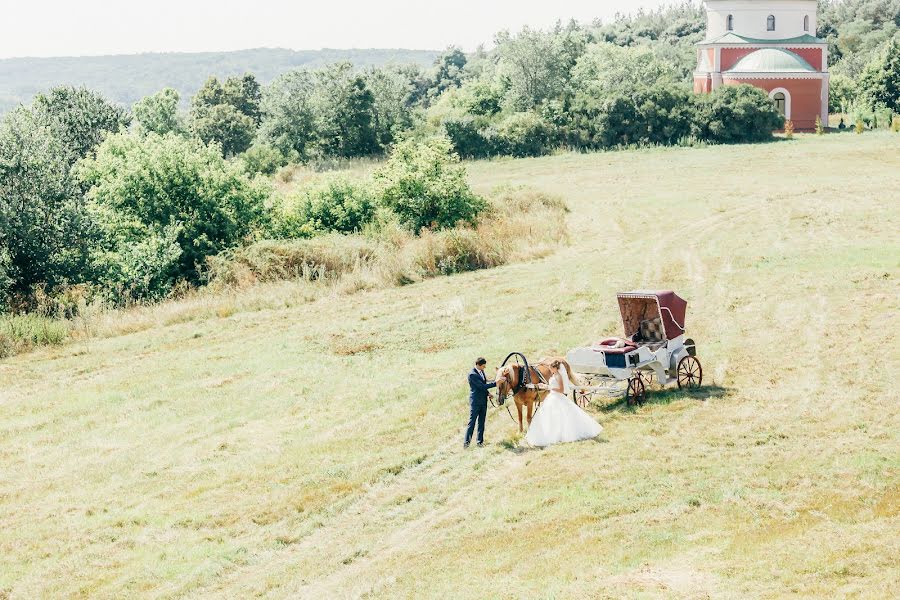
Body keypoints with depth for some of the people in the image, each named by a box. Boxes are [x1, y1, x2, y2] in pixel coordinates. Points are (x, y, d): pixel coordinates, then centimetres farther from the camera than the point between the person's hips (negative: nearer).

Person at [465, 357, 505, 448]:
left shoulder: (481, 371, 7)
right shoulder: (472, 374, -19)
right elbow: (482, 386, -23)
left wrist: (487, 393, 6)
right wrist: (495, 382, -25)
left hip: (483, 400, 8)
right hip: (475, 401, -8)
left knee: (481, 422, 11)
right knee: (472, 422, -3)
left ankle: (480, 441, 18)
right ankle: (466, 442, 2)